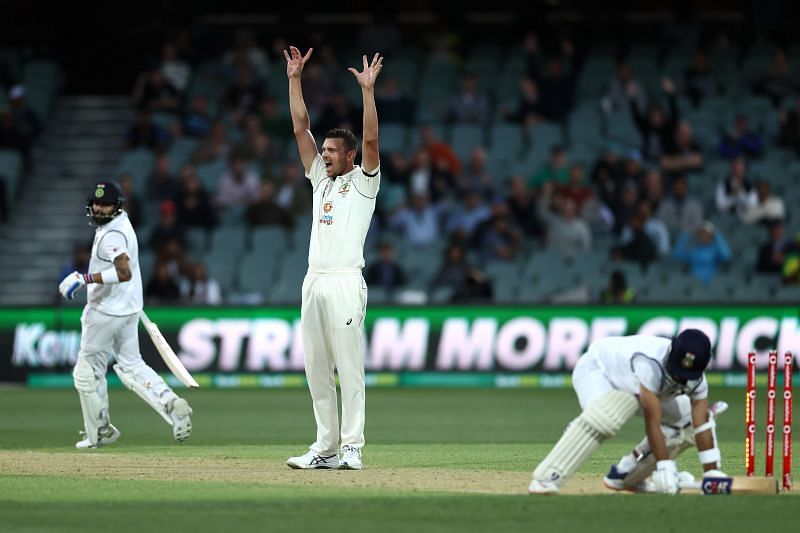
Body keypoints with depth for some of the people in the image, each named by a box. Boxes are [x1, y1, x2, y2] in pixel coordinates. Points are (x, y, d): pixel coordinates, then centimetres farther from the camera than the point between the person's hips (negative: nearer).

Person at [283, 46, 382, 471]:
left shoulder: (363, 181, 3)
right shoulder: (320, 179, 20)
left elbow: (371, 139, -12)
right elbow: (300, 128, 18)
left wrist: (367, 89, -17)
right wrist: (294, 79, 13)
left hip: (345, 283, -7)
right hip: (314, 283, 7)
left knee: (349, 369, -7)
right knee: (316, 371, 6)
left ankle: (351, 447, -7)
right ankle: (325, 448, 9)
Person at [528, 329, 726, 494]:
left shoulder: (695, 378, -22)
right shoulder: (651, 363, -42)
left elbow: (702, 425, -20)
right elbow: (652, 422, -41)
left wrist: (712, 474, -26)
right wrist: (665, 469, -42)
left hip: (631, 384, 7)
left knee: (688, 421, -4)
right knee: (605, 418, -39)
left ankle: (626, 475, 6)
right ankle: (546, 479, -38)